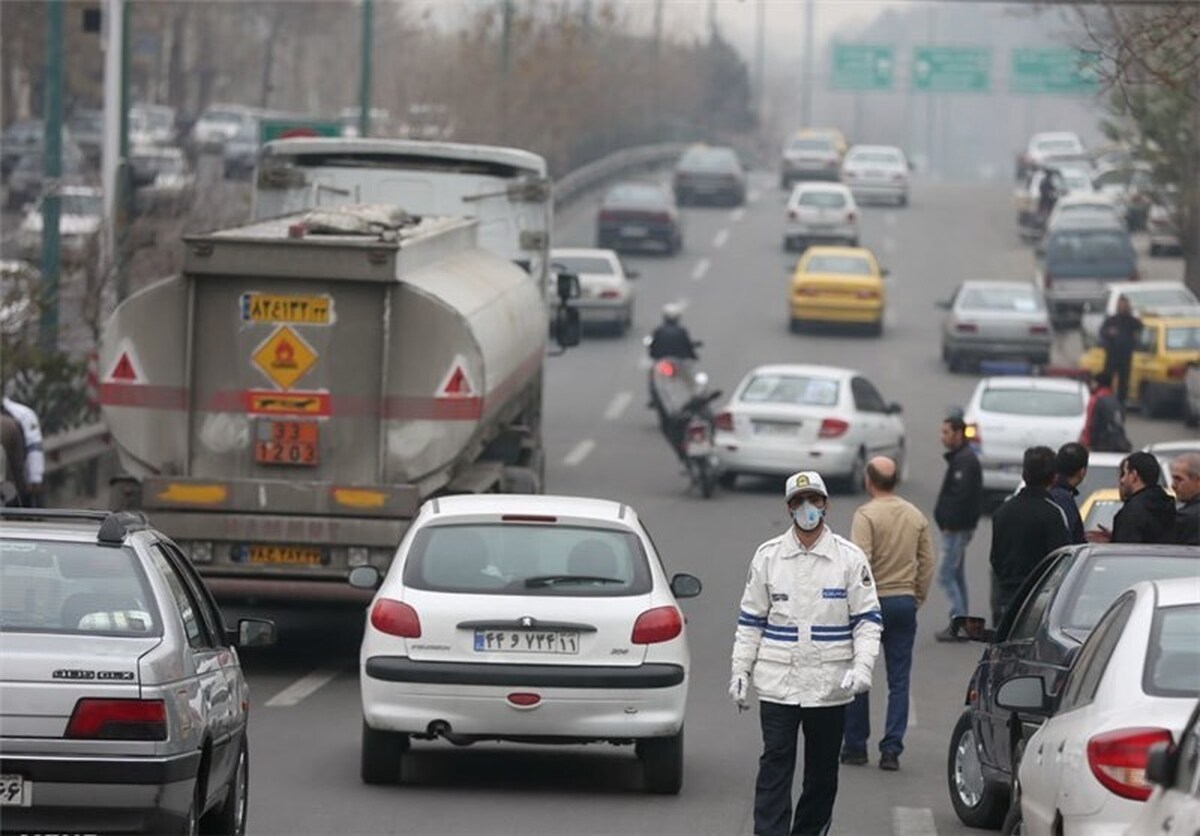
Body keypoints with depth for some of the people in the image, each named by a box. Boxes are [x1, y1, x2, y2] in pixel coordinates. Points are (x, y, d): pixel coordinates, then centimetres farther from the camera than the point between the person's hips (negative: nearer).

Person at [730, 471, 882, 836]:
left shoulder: (850, 558, 1)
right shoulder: (768, 556, 5)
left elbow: (868, 619, 1)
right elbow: (750, 620, 9)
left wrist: (862, 667, -13)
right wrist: (740, 671, 4)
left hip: (830, 684, 0)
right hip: (777, 684, 0)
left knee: (822, 771, 9)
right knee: (775, 766, -7)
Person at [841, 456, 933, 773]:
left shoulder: (866, 515, -11)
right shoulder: (916, 516, 6)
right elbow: (927, 561, 7)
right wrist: (918, 597, 16)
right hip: (905, 602, 4)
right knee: (899, 681, 5)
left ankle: (855, 746, 15)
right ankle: (891, 750, -1)